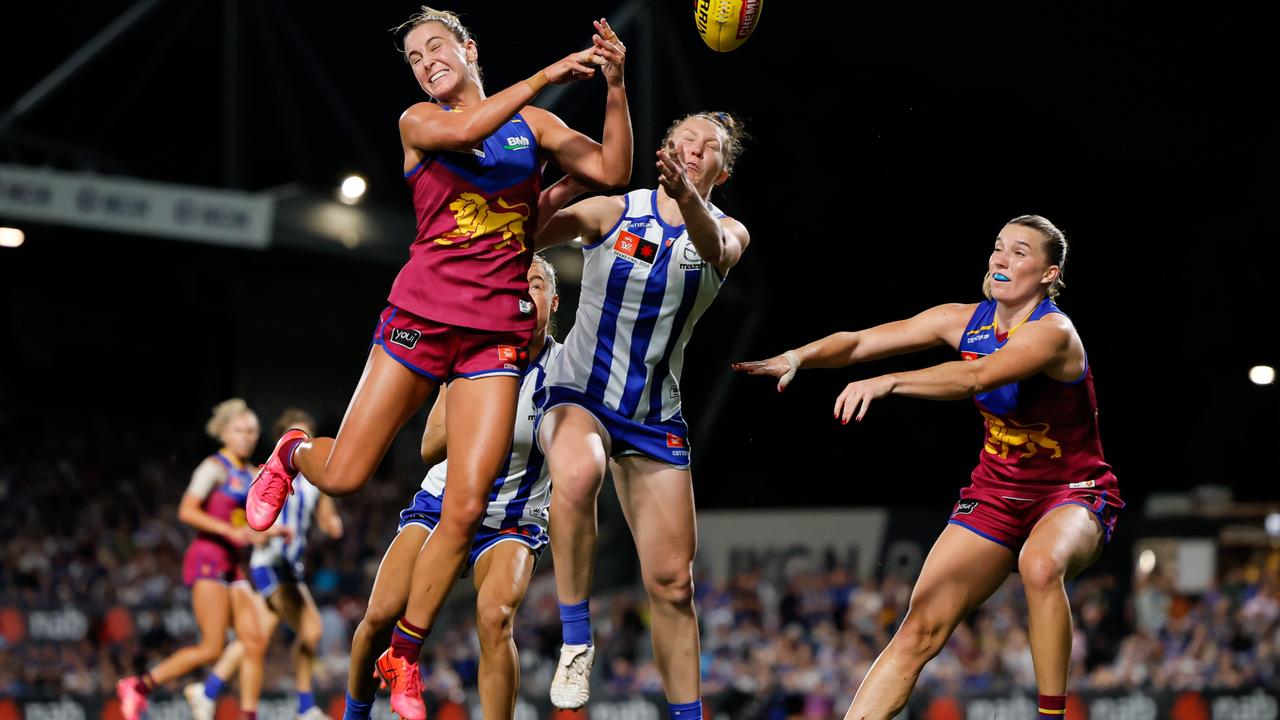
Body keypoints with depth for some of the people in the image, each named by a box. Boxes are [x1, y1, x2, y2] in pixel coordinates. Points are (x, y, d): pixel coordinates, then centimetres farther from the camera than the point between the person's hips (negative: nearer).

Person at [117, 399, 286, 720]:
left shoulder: (248, 475, 18)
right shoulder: (215, 468, -5)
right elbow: (187, 511, -14)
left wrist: (271, 531, 9)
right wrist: (230, 531, -21)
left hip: (233, 567, 8)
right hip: (207, 559, -8)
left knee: (256, 643, -4)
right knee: (212, 648, -15)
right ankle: (138, 686, -4)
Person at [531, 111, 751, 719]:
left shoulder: (727, 232, 1)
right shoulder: (614, 211, -4)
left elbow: (714, 245, -25)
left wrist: (685, 196, -46)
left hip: (656, 418, 3)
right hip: (578, 394, -3)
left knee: (671, 582, 0)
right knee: (578, 474, -38)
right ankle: (575, 639, -25)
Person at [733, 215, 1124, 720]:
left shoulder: (1053, 333, -21)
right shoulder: (964, 321, -2)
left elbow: (975, 378, -39)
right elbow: (858, 342, -2)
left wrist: (887, 383, -51)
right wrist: (799, 356, -21)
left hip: (1073, 495, -6)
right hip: (996, 493, 6)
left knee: (1040, 564, -40)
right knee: (920, 628, -7)